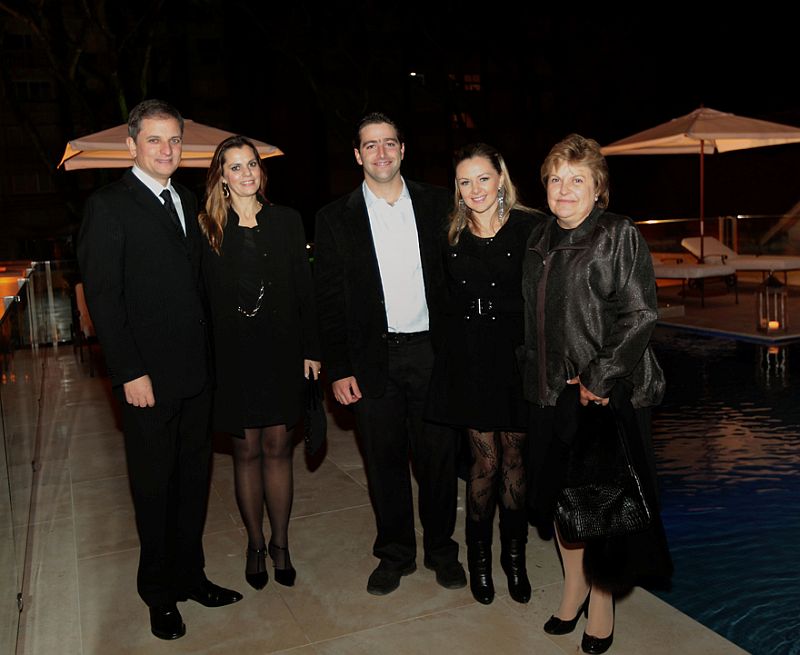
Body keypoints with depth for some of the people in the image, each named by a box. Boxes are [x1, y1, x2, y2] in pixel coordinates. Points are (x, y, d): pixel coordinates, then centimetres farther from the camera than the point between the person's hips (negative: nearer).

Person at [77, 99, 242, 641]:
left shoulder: (187, 202, 12)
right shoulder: (109, 206, -7)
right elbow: (103, 297, -12)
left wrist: (209, 353, 7)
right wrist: (130, 372, -16)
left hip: (196, 372, 6)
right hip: (148, 378, -6)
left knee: (194, 480, 15)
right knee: (154, 488, 9)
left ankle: (190, 576, 32)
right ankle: (160, 594, 27)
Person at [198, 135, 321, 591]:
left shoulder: (287, 221, 5)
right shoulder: (208, 228, 0)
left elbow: (305, 290, 4)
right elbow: (202, 298, -2)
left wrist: (312, 350, 0)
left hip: (282, 353, 1)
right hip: (233, 357, -1)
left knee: (278, 448, 7)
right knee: (247, 451, 9)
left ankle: (281, 543, 24)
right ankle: (256, 544, 27)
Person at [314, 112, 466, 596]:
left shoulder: (438, 204, 4)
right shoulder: (336, 218, 2)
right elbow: (329, 299, 1)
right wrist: (339, 369, -4)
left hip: (432, 351, 1)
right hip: (373, 359, 0)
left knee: (439, 457, 9)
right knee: (385, 461, 10)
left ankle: (442, 549, 30)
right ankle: (395, 554, 29)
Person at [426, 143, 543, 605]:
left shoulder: (530, 228, -6)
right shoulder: (452, 236, 3)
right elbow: (447, 301, 10)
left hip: (517, 355, -1)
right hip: (470, 358, 1)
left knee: (514, 457, 10)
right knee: (486, 461, 5)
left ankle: (515, 554, 29)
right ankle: (479, 555, 25)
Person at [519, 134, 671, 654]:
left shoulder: (618, 235, -9)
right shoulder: (540, 239, 10)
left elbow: (640, 315, -15)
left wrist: (599, 378, -18)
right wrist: (536, 372, 10)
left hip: (604, 394, -6)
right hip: (550, 392, 6)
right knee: (557, 491, 15)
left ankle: (602, 601, 27)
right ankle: (574, 587, 36)